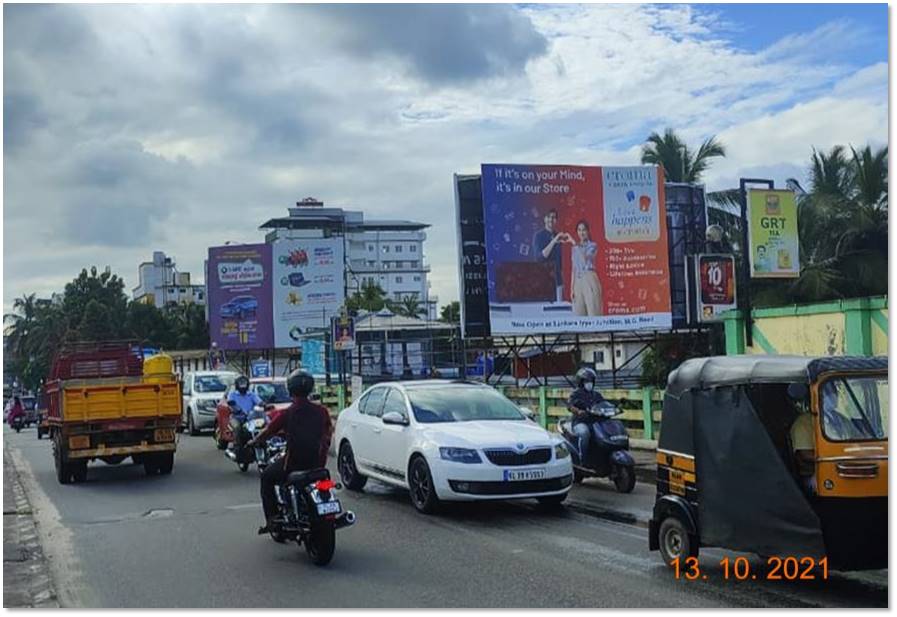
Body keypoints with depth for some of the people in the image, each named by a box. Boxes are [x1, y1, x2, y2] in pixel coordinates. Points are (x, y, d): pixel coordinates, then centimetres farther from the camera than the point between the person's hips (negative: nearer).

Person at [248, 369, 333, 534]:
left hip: (293, 462, -4)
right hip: (316, 462, 4)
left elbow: (268, 432, -1)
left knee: (266, 478, 19)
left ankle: (271, 519, 10)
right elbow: (329, 431, 12)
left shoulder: (287, 414, -11)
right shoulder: (321, 411, -1)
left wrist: (253, 442, 19)